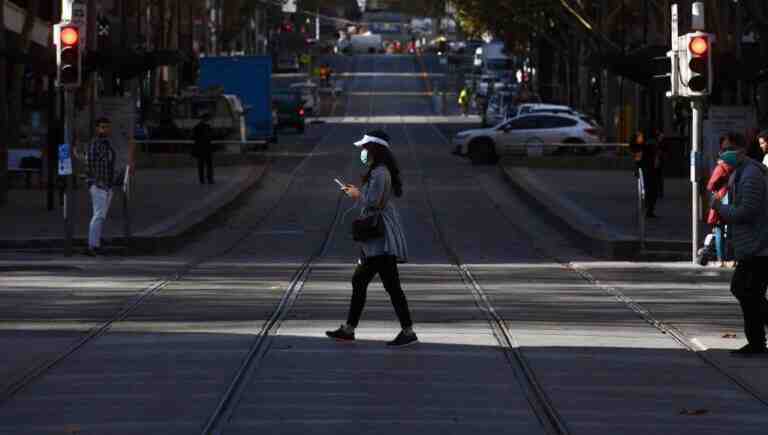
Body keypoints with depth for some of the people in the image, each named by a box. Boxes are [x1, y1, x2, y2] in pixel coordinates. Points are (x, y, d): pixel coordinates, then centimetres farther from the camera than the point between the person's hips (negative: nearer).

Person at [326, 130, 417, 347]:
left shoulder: (379, 173, -17)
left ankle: (408, 331, -6)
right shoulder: (380, 171, 15)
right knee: (359, 281, 15)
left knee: (391, 285, -9)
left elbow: (373, 201, -23)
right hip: (375, 239, 11)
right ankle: (348, 329, 22)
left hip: (382, 240, -11)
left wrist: (357, 195, -7)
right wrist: (358, 191, 17)